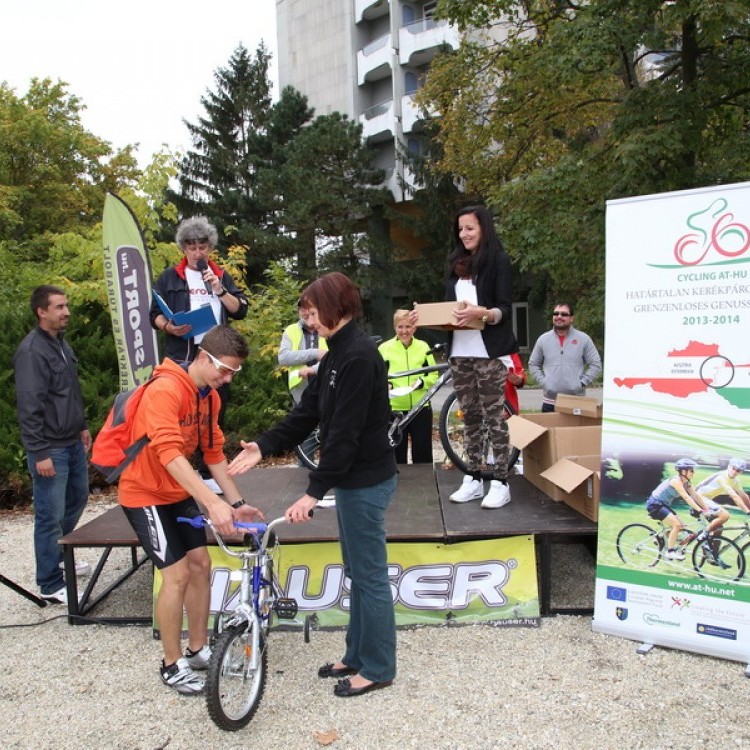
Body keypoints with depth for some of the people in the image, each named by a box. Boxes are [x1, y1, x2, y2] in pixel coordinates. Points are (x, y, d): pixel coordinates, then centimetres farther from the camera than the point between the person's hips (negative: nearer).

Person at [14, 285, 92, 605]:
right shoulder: (31, 351, -17)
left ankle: (59, 557, 41)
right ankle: (51, 585, 12)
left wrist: (82, 426, 20)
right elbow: (29, 408, -20)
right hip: (50, 448, -9)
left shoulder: (61, 343, 10)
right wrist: (39, 453, -20)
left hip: (72, 443, 9)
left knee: (77, 499, 21)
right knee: (51, 516, 0)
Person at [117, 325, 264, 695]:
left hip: (178, 492, 8)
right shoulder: (165, 390, -27)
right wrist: (213, 503, -45)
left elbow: (214, 453, 3)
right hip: (145, 493, -8)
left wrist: (237, 503, -3)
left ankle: (198, 649, 24)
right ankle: (172, 665, 11)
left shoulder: (209, 396, 0)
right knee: (177, 574, -8)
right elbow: (169, 453, -38)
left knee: (201, 564, 8)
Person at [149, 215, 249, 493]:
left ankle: (208, 473, 22)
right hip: (182, 358, -3)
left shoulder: (221, 276, 13)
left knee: (214, 417, 9)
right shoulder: (170, 277, 6)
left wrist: (219, 290, -8)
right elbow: (155, 314, 3)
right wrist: (168, 327, -17)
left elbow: (240, 311, 6)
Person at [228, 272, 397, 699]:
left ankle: (378, 668, 20)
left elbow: (345, 431, -24)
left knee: (370, 575, 3)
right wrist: (265, 446, 2)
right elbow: (308, 412, 11)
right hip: (353, 478, 10)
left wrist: (315, 491, -23)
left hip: (367, 481, -10)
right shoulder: (339, 353, 11)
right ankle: (358, 656, 33)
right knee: (358, 572, 19)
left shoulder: (359, 356, -20)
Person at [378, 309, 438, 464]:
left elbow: (433, 375, 6)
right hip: (394, 409, -1)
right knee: (396, 453, 8)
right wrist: (385, 384, -18)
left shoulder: (423, 347, 6)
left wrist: (421, 382, -14)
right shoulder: (384, 348, 0)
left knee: (423, 453, 8)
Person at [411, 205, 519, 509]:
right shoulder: (456, 264, 17)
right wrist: (424, 314, 0)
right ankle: (473, 479, 17)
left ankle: (500, 482, 4)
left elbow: (505, 309, -8)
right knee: (469, 416, 9)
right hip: (460, 351, 6)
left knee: (493, 415, -3)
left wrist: (480, 312, -27)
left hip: (489, 352, -6)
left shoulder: (499, 260, -1)